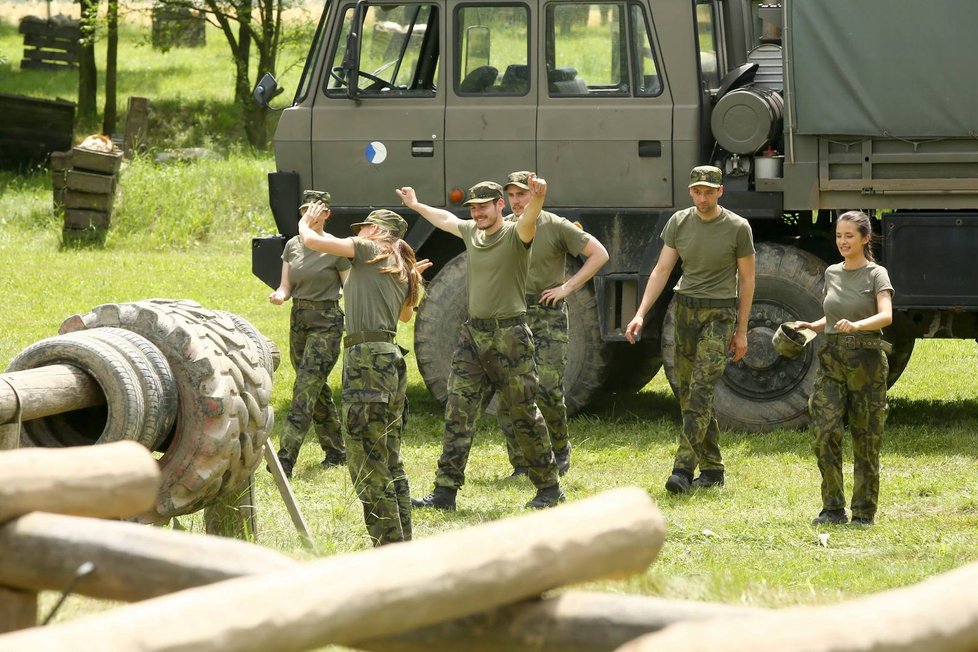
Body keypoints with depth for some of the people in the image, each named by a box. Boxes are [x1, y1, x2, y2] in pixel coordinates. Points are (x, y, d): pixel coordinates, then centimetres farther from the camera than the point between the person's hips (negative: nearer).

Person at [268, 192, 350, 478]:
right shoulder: (292, 246, 8)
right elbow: (286, 287, 10)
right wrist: (279, 296, -13)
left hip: (326, 323, -7)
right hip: (299, 321, 7)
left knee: (305, 391, -14)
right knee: (318, 391, 13)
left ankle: (286, 459, -20)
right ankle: (336, 452, 25)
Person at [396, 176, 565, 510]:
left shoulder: (515, 234, -10)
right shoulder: (471, 232, 11)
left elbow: (529, 220, -33)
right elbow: (445, 219, 33)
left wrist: (537, 198, -56)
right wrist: (415, 205, 48)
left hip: (509, 336, -7)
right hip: (473, 333, 7)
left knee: (525, 415, 0)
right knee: (457, 415, 2)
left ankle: (549, 487, 12)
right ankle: (445, 492, 3)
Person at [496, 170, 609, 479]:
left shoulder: (556, 227, -4)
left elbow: (599, 254, -2)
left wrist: (568, 287, -7)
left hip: (548, 317, -4)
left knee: (547, 389, -11)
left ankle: (560, 448, 15)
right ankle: (521, 465, 4)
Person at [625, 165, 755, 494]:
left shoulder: (737, 227, -7)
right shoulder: (679, 222, 2)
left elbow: (746, 280, -1)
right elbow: (662, 270, 2)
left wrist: (741, 331, -1)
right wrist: (641, 313, -8)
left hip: (719, 312, -5)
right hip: (686, 307, 5)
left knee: (700, 390, -16)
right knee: (687, 391, 7)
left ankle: (684, 468, -22)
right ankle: (712, 469, 16)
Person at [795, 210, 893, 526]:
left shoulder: (876, 275, -3)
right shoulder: (832, 274, 13)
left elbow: (886, 316, -19)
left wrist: (856, 325, -36)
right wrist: (812, 326, 6)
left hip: (866, 361, -4)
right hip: (832, 360, 4)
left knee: (866, 439, 1)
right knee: (826, 432, -9)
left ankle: (864, 511, 9)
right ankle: (833, 508, -2)